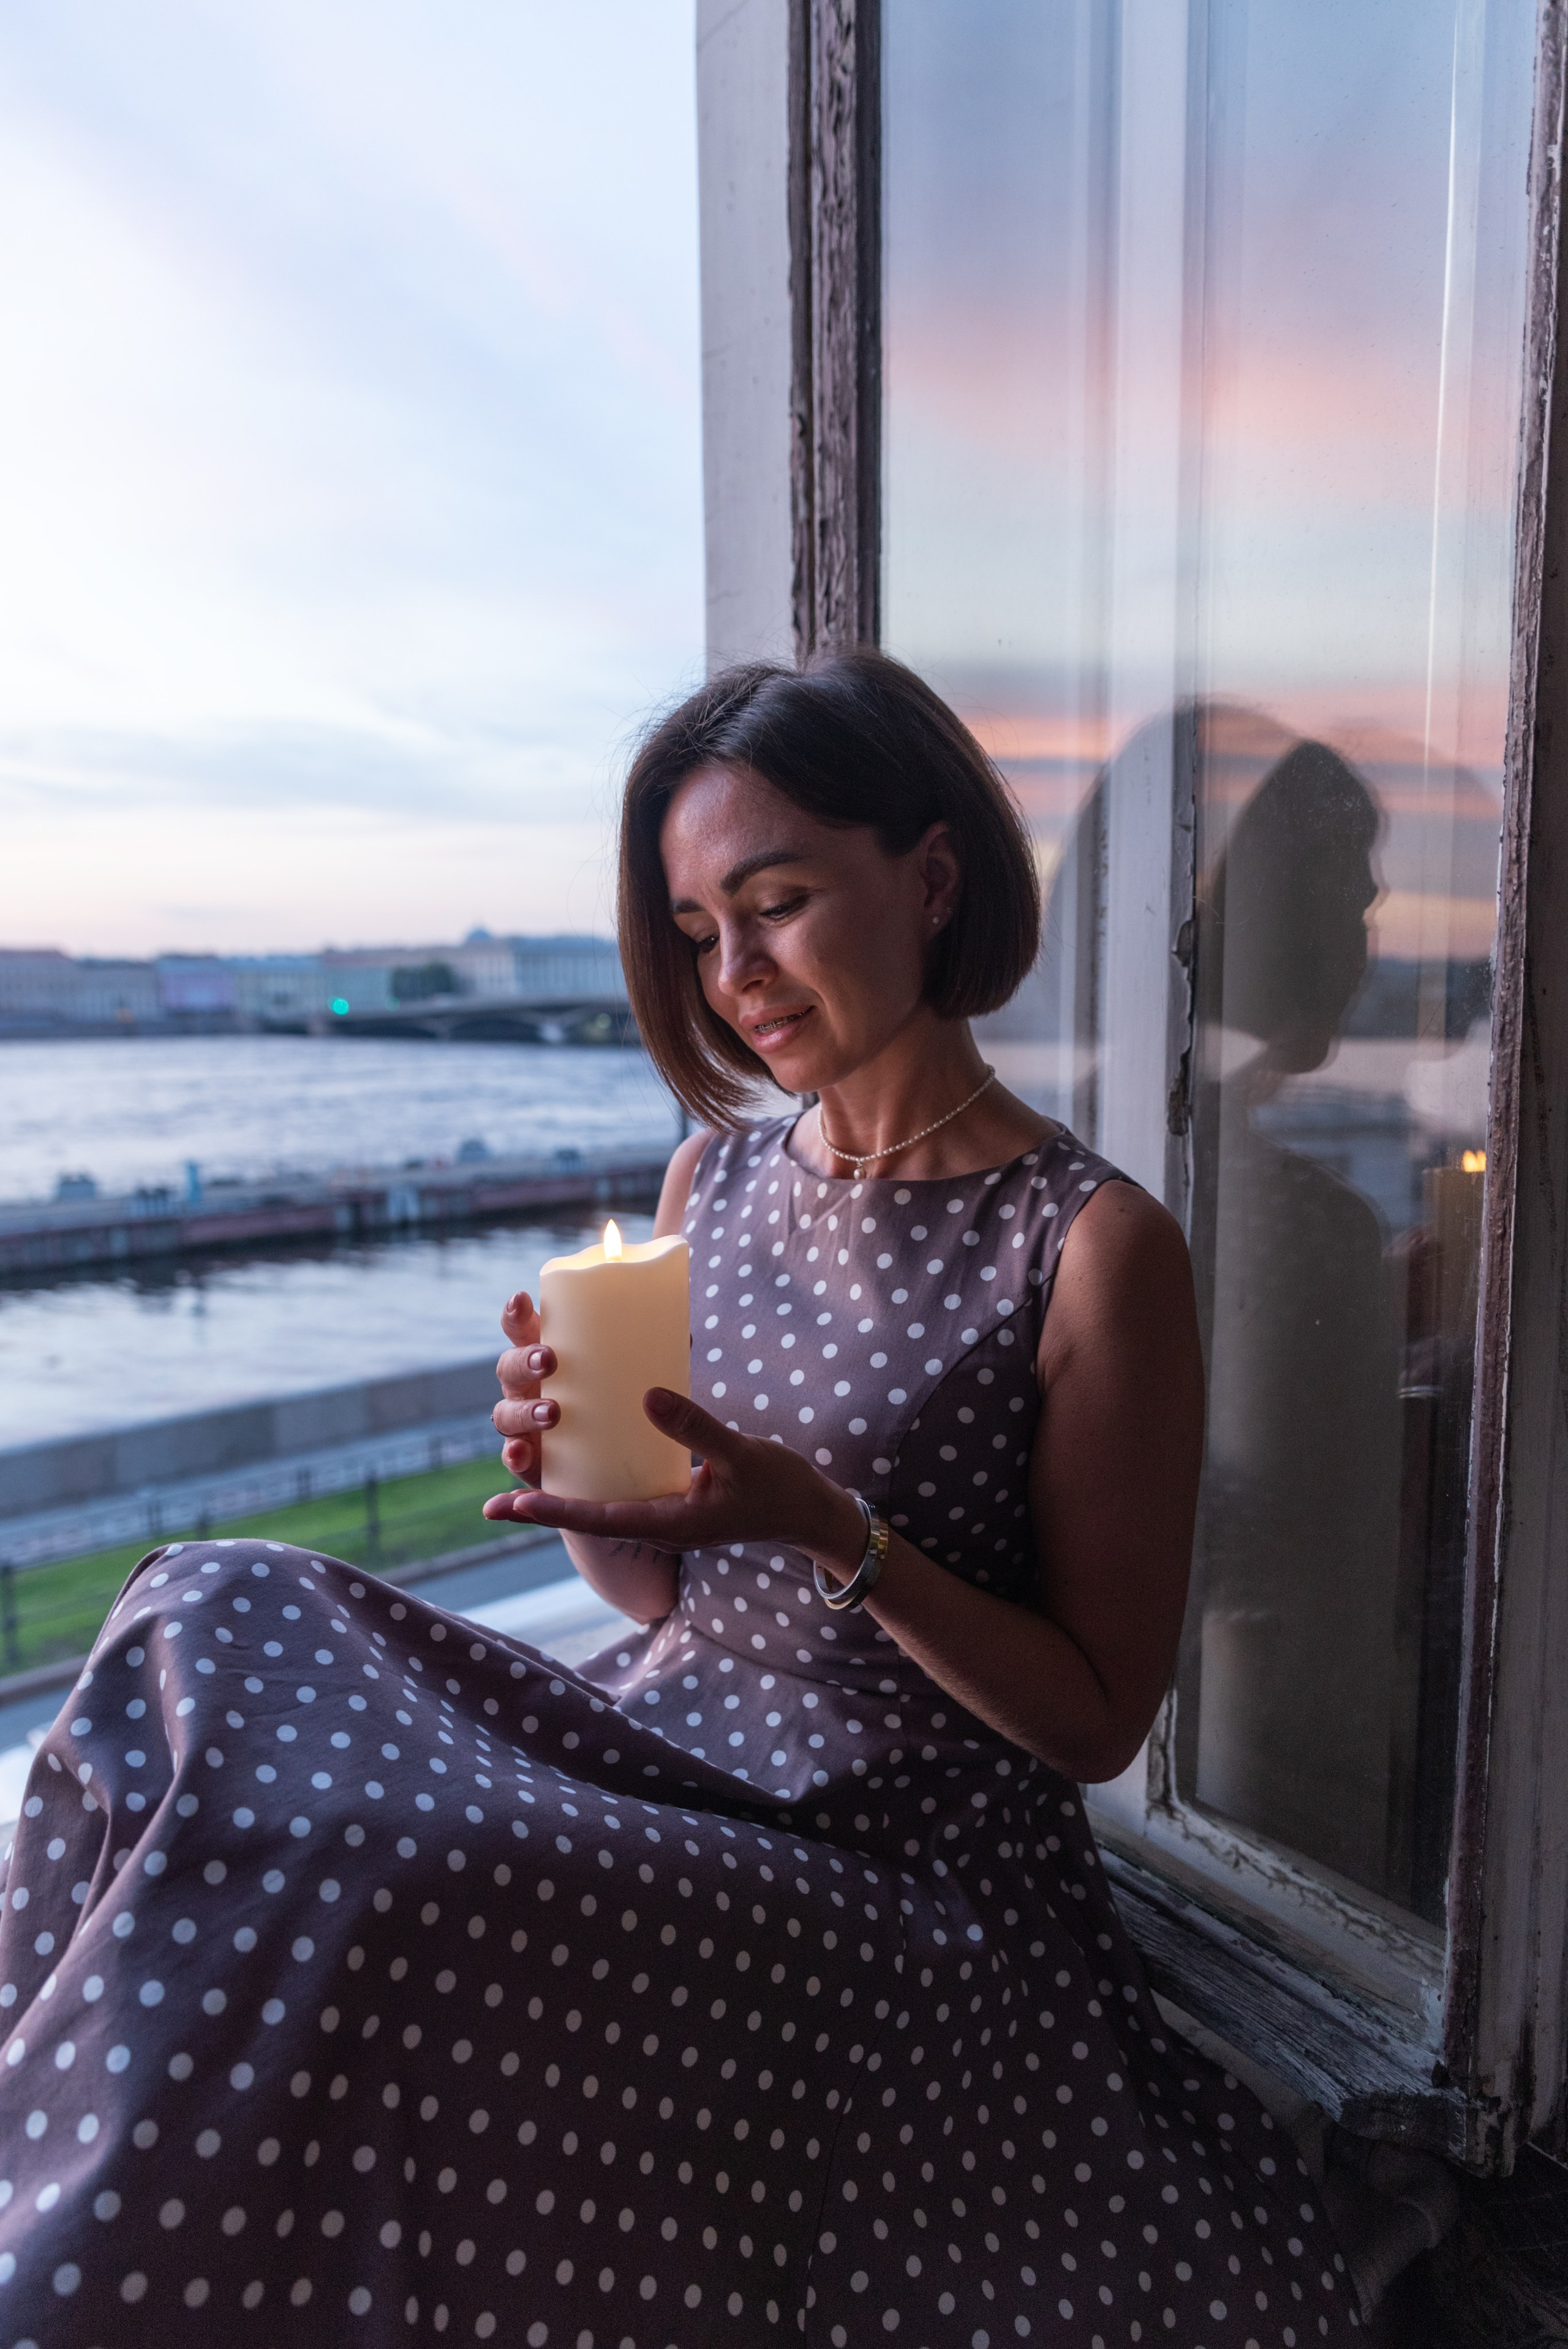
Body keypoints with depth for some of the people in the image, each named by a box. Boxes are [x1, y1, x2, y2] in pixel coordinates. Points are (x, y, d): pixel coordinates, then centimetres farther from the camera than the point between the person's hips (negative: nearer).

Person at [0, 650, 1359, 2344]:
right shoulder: (715, 1173, 5)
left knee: (382, 1893, -30)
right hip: (654, 1759, 6)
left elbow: (1098, 1719, -8)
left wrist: (832, 1530, -22)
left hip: (910, 1875, -5)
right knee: (225, 1619, -17)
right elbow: (663, 1593, 11)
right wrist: (568, 1476, -11)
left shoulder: (1092, 1247, -12)